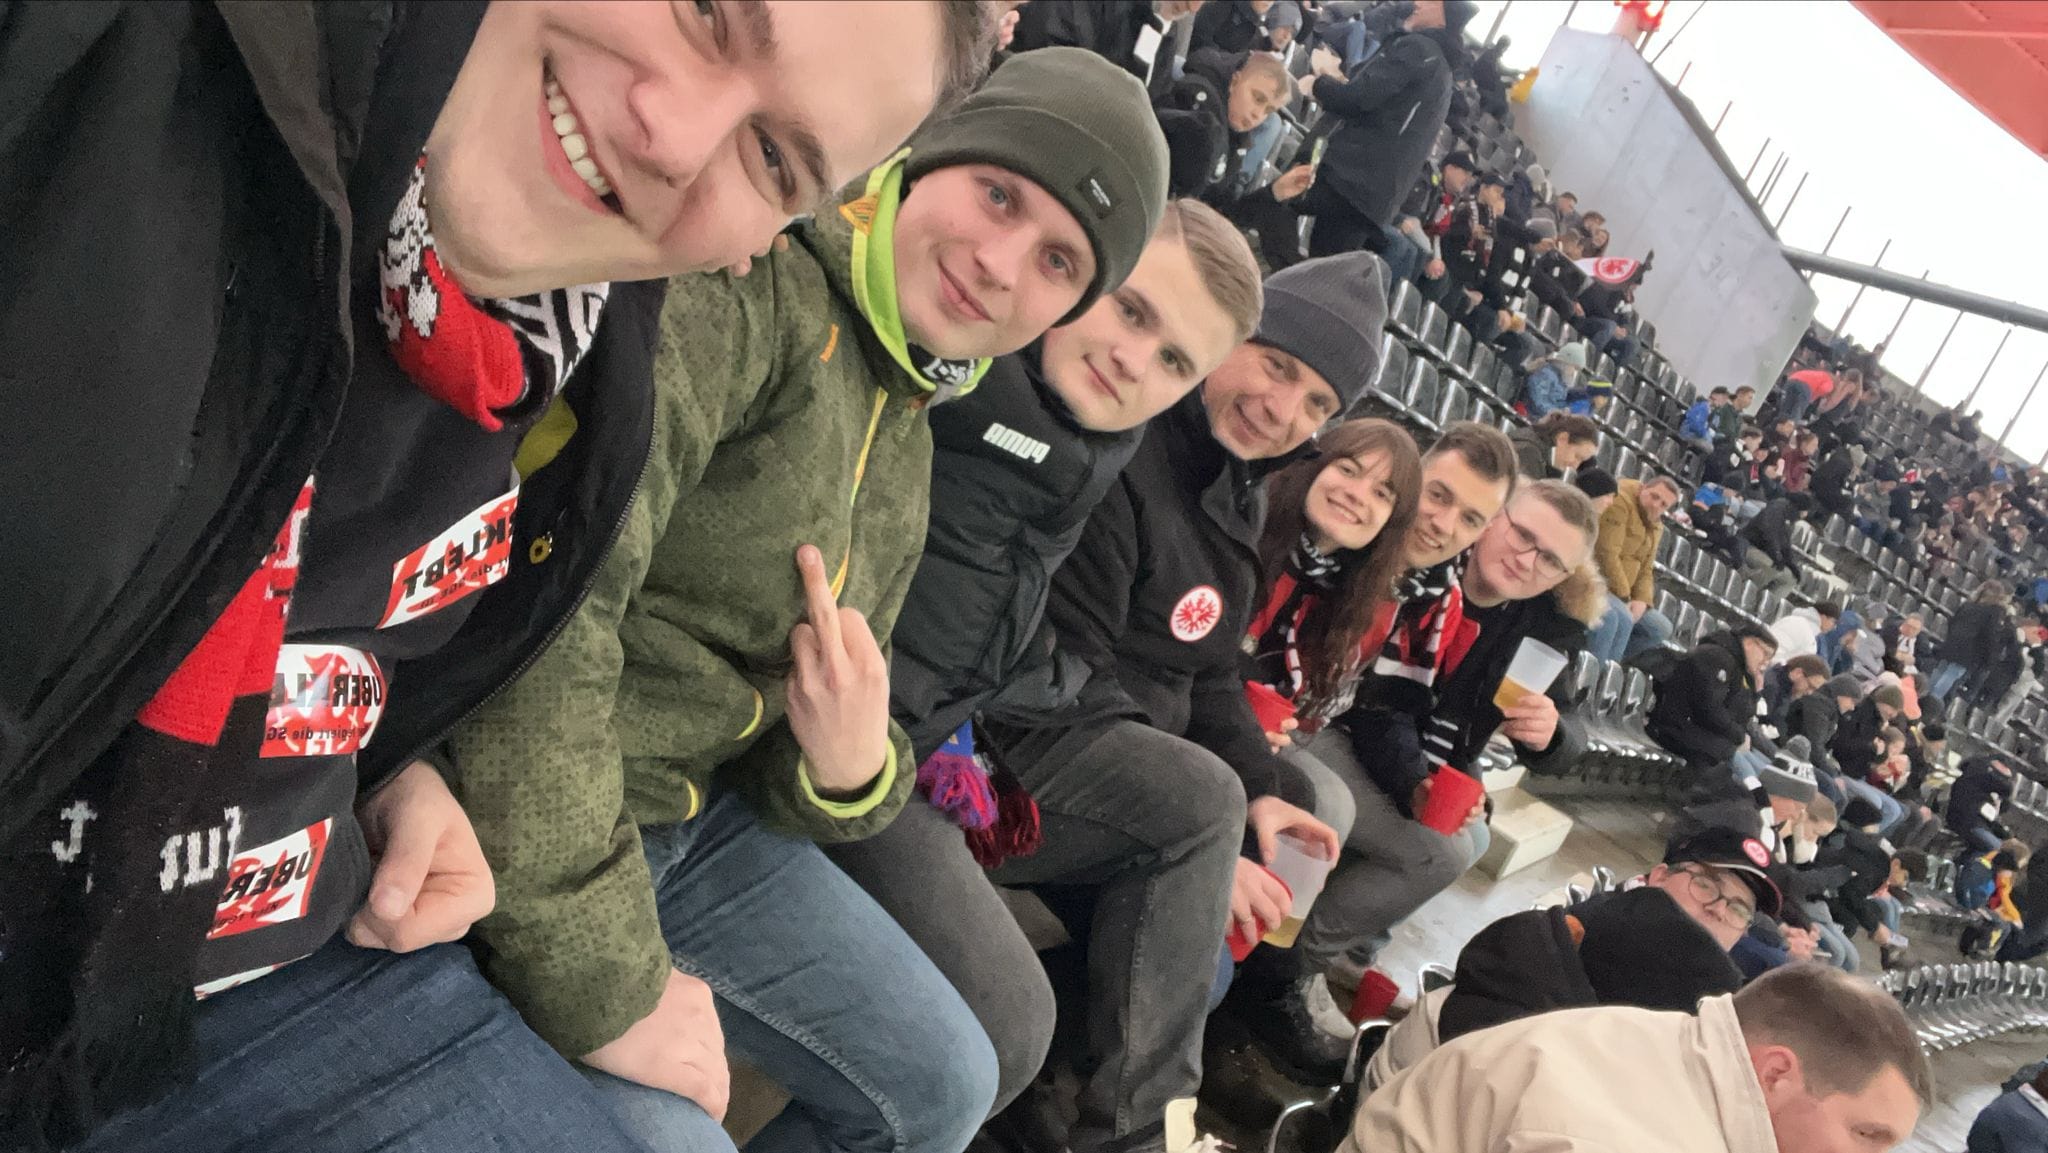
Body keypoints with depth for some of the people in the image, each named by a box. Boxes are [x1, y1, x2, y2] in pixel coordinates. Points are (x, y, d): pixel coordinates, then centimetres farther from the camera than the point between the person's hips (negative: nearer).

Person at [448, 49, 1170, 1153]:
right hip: (513, 828, -8)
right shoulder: (752, 273, -20)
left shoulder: (908, 445, 9)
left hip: (698, 813, 8)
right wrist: (599, 980, -27)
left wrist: (848, 771, -12)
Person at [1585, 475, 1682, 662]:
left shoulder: (1656, 527, 16)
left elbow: (1645, 570, 16)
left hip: (1619, 594, 10)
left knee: (1662, 630, 6)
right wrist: (1624, 596, -18)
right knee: (1622, 618, -35)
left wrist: (1642, 600, -5)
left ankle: (1608, 660, 0)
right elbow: (1607, 554, -21)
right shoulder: (1620, 502, -13)